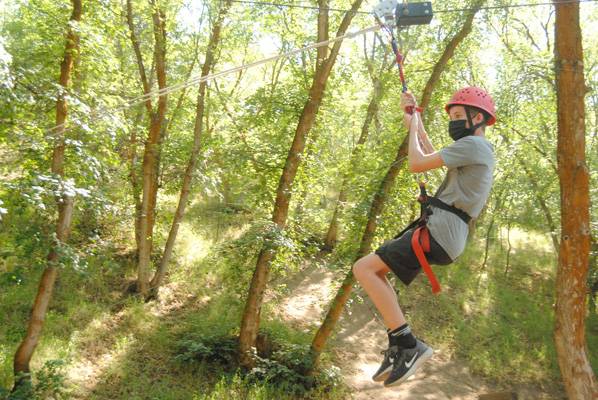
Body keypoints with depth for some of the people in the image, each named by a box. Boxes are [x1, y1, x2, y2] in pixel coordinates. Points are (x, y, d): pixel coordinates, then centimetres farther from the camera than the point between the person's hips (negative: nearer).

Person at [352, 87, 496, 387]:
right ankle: (397, 344, 10)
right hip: (441, 233, 11)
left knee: (364, 269, -15)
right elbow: (433, 156, 36)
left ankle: (409, 346, -14)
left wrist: (413, 128, 4)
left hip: (438, 234, -11)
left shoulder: (473, 144, -10)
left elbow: (417, 164, -14)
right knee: (374, 269, 17)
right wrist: (415, 119, 35)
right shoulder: (477, 150, 22)